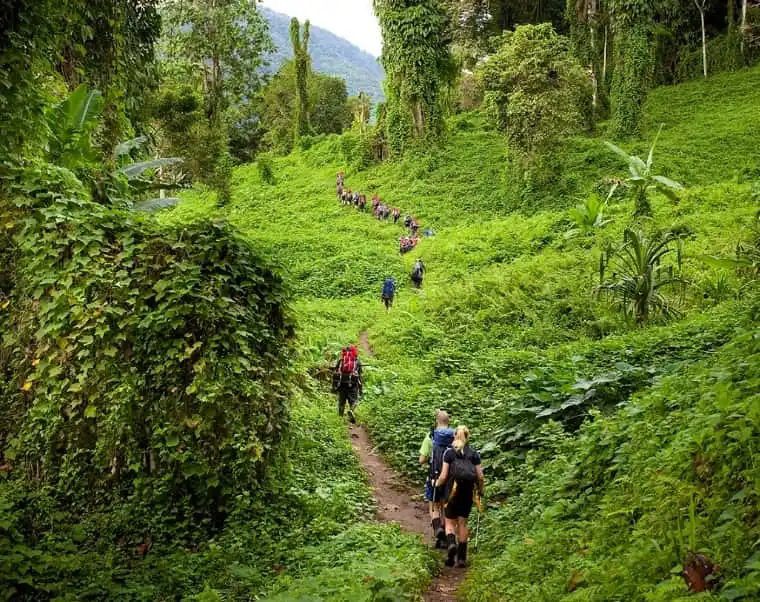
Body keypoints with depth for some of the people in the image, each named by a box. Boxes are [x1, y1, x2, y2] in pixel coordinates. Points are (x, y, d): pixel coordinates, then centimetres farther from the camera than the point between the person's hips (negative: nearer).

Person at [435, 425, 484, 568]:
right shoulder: (474, 454, 3)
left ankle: (451, 544, -18)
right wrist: (480, 491, 17)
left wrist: (437, 483, 13)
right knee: (462, 523, 13)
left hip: (453, 490, -2)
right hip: (468, 493, 2)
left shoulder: (449, 452, -2)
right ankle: (461, 557, 12)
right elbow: (480, 477, 1)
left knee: (450, 522, 11)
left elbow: (444, 476, -6)